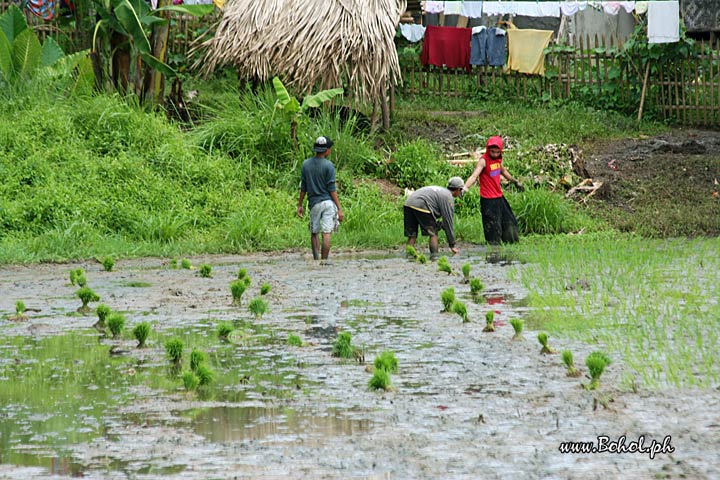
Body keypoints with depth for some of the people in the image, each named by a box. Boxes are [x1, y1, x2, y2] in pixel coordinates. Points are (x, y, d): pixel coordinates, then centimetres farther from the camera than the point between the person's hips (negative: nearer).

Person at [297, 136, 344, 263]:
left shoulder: (306, 164, 5)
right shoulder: (328, 166, -7)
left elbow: (303, 187, 8)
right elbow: (332, 189, -9)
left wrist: (300, 205, 16)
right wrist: (339, 209, -7)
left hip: (314, 203, 3)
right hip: (328, 202, -3)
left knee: (314, 233, 13)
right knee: (326, 234, -4)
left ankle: (316, 260, 9)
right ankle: (324, 261, -7)